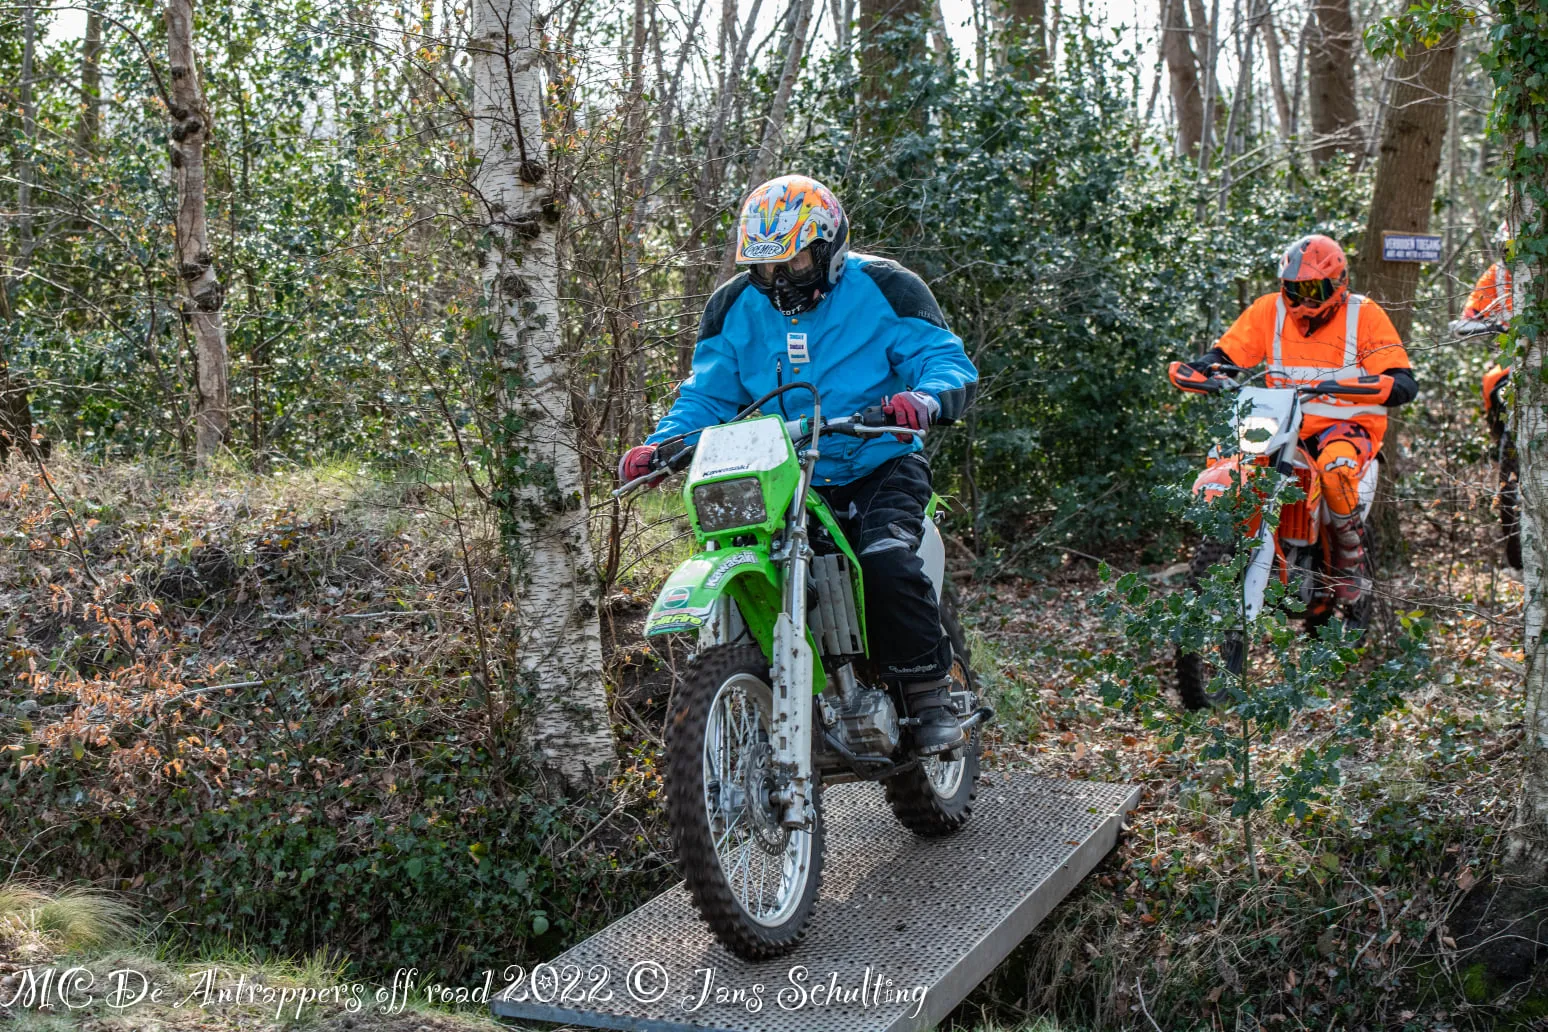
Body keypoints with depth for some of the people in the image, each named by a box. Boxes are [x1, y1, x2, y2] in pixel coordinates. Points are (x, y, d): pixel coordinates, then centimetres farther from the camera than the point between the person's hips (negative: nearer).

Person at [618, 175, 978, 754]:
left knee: (887, 561, -31)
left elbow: (947, 361, -9)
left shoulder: (881, 290, -3)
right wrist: (659, 446, -12)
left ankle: (930, 696, -12)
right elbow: (708, 395, 8)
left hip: (879, 467, -4)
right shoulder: (735, 307, 8)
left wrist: (926, 399, -34)